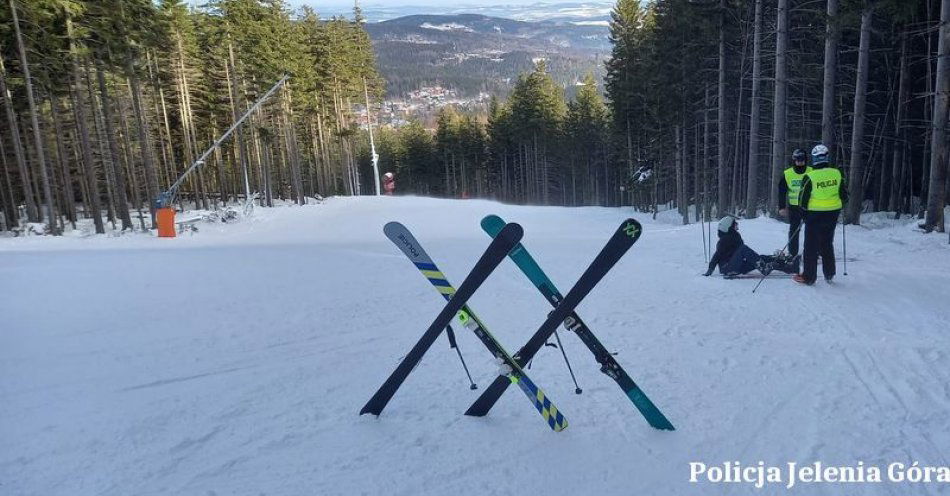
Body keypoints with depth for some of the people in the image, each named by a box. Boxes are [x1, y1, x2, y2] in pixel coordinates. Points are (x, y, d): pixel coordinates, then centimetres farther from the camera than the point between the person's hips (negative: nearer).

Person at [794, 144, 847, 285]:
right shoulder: (837, 173, -3)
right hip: (833, 214, 4)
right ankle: (829, 274, 26)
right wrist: (838, 205, 24)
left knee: (811, 246, 5)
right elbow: (844, 195, 6)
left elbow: (803, 198, -11)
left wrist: (803, 211, 5)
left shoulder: (810, 177, -16)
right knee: (827, 244, 19)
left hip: (815, 214, -4)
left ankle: (808, 277, 8)